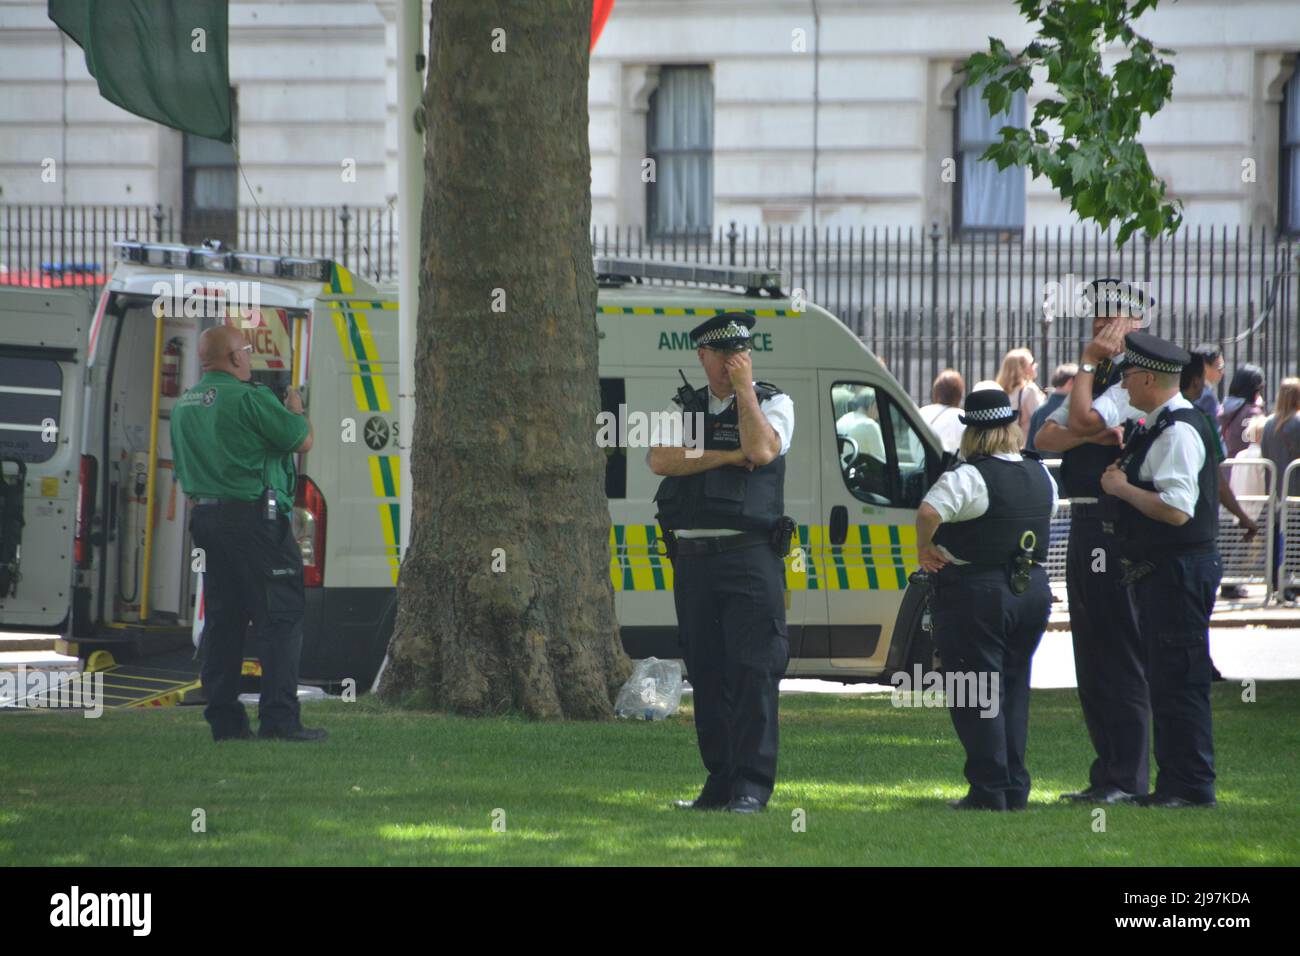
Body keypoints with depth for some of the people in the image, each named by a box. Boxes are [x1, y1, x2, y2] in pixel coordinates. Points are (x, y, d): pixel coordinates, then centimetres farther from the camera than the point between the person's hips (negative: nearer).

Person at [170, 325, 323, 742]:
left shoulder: (184, 406, 13)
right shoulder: (249, 398, -13)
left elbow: (182, 469, 21)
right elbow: (302, 440, -9)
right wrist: (296, 410, 11)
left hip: (206, 516, 8)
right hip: (253, 516, -8)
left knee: (222, 618, 11)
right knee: (280, 617, -5)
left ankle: (224, 719, 11)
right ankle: (279, 719, -10)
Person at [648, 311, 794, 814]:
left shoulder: (772, 402, 6)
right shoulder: (684, 409, 15)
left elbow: (762, 450, -15)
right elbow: (660, 459, -3)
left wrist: (744, 388, -8)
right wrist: (727, 457, -10)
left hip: (751, 555, -4)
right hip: (692, 559, 4)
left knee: (753, 670, -10)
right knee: (706, 673, 6)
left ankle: (753, 784, -10)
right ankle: (720, 780, 12)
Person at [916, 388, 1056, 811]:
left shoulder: (968, 477, -17)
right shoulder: (1041, 475, 6)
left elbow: (929, 511, -33)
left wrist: (924, 547, -15)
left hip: (975, 594, -7)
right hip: (1033, 590, 7)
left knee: (976, 697, -1)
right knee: (1013, 690, 16)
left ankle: (989, 790, -3)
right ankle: (1015, 788, 16)